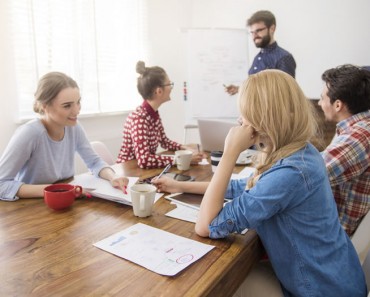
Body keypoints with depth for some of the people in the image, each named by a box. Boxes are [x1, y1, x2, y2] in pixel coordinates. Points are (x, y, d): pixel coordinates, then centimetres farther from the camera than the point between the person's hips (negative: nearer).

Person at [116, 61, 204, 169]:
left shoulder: (154, 114, 1)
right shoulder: (138, 118, -23)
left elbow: (164, 142, 15)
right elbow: (144, 160, -33)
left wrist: (186, 148, -2)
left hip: (145, 169, 7)